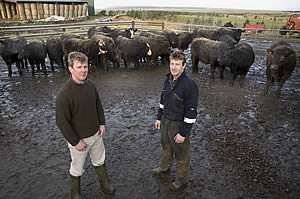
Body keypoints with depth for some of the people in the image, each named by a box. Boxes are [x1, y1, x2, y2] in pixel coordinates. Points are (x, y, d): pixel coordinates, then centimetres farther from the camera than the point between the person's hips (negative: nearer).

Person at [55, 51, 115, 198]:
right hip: (78, 139, -5)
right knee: (77, 169, 16)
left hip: (96, 134, 6)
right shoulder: (64, 93, -25)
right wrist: (75, 142, -17)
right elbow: (62, 122, -21)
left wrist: (102, 123, 2)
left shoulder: (90, 85, -5)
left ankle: (105, 185, 47)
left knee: (100, 162, 24)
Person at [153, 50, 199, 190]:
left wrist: (183, 133, -20)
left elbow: (191, 112, -23)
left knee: (181, 154, 14)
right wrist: (159, 118, 13)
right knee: (166, 146, 29)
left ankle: (181, 179, 38)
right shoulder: (168, 80, -2)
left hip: (179, 125, -7)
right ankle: (165, 166, 57)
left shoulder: (189, 85, -26)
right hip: (165, 121, 7)